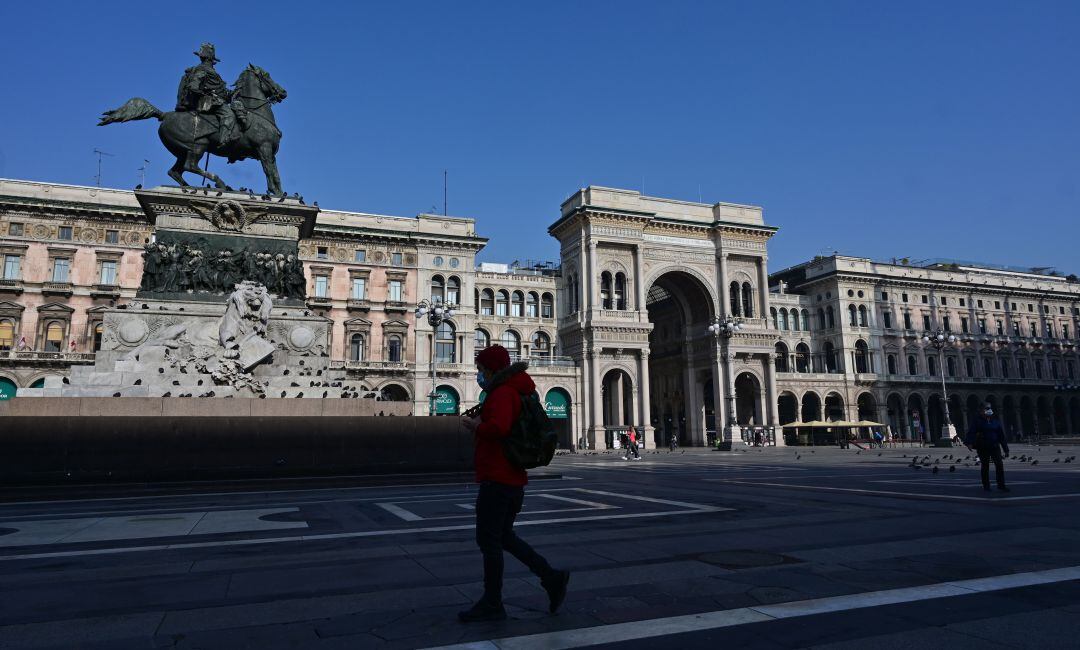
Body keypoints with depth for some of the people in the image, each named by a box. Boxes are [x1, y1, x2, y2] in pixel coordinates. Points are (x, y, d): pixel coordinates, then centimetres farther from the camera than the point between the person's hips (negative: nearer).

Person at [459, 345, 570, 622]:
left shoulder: (502, 393, -14)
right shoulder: (514, 392, 17)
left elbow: (499, 427, -32)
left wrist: (476, 426, -13)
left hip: (497, 481, -10)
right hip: (512, 479, 10)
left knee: (488, 540, 1)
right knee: (503, 537, 17)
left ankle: (492, 604, 12)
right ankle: (552, 578, 14)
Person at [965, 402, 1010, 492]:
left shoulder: (996, 421, 10)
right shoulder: (978, 421, -1)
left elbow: (1001, 435, 12)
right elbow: (972, 432, -13)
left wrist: (1005, 449, 9)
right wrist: (970, 442, -29)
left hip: (995, 447, 3)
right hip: (983, 448, -3)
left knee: (999, 465, -8)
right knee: (985, 466, 5)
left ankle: (1001, 485, -1)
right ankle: (986, 486, 13)